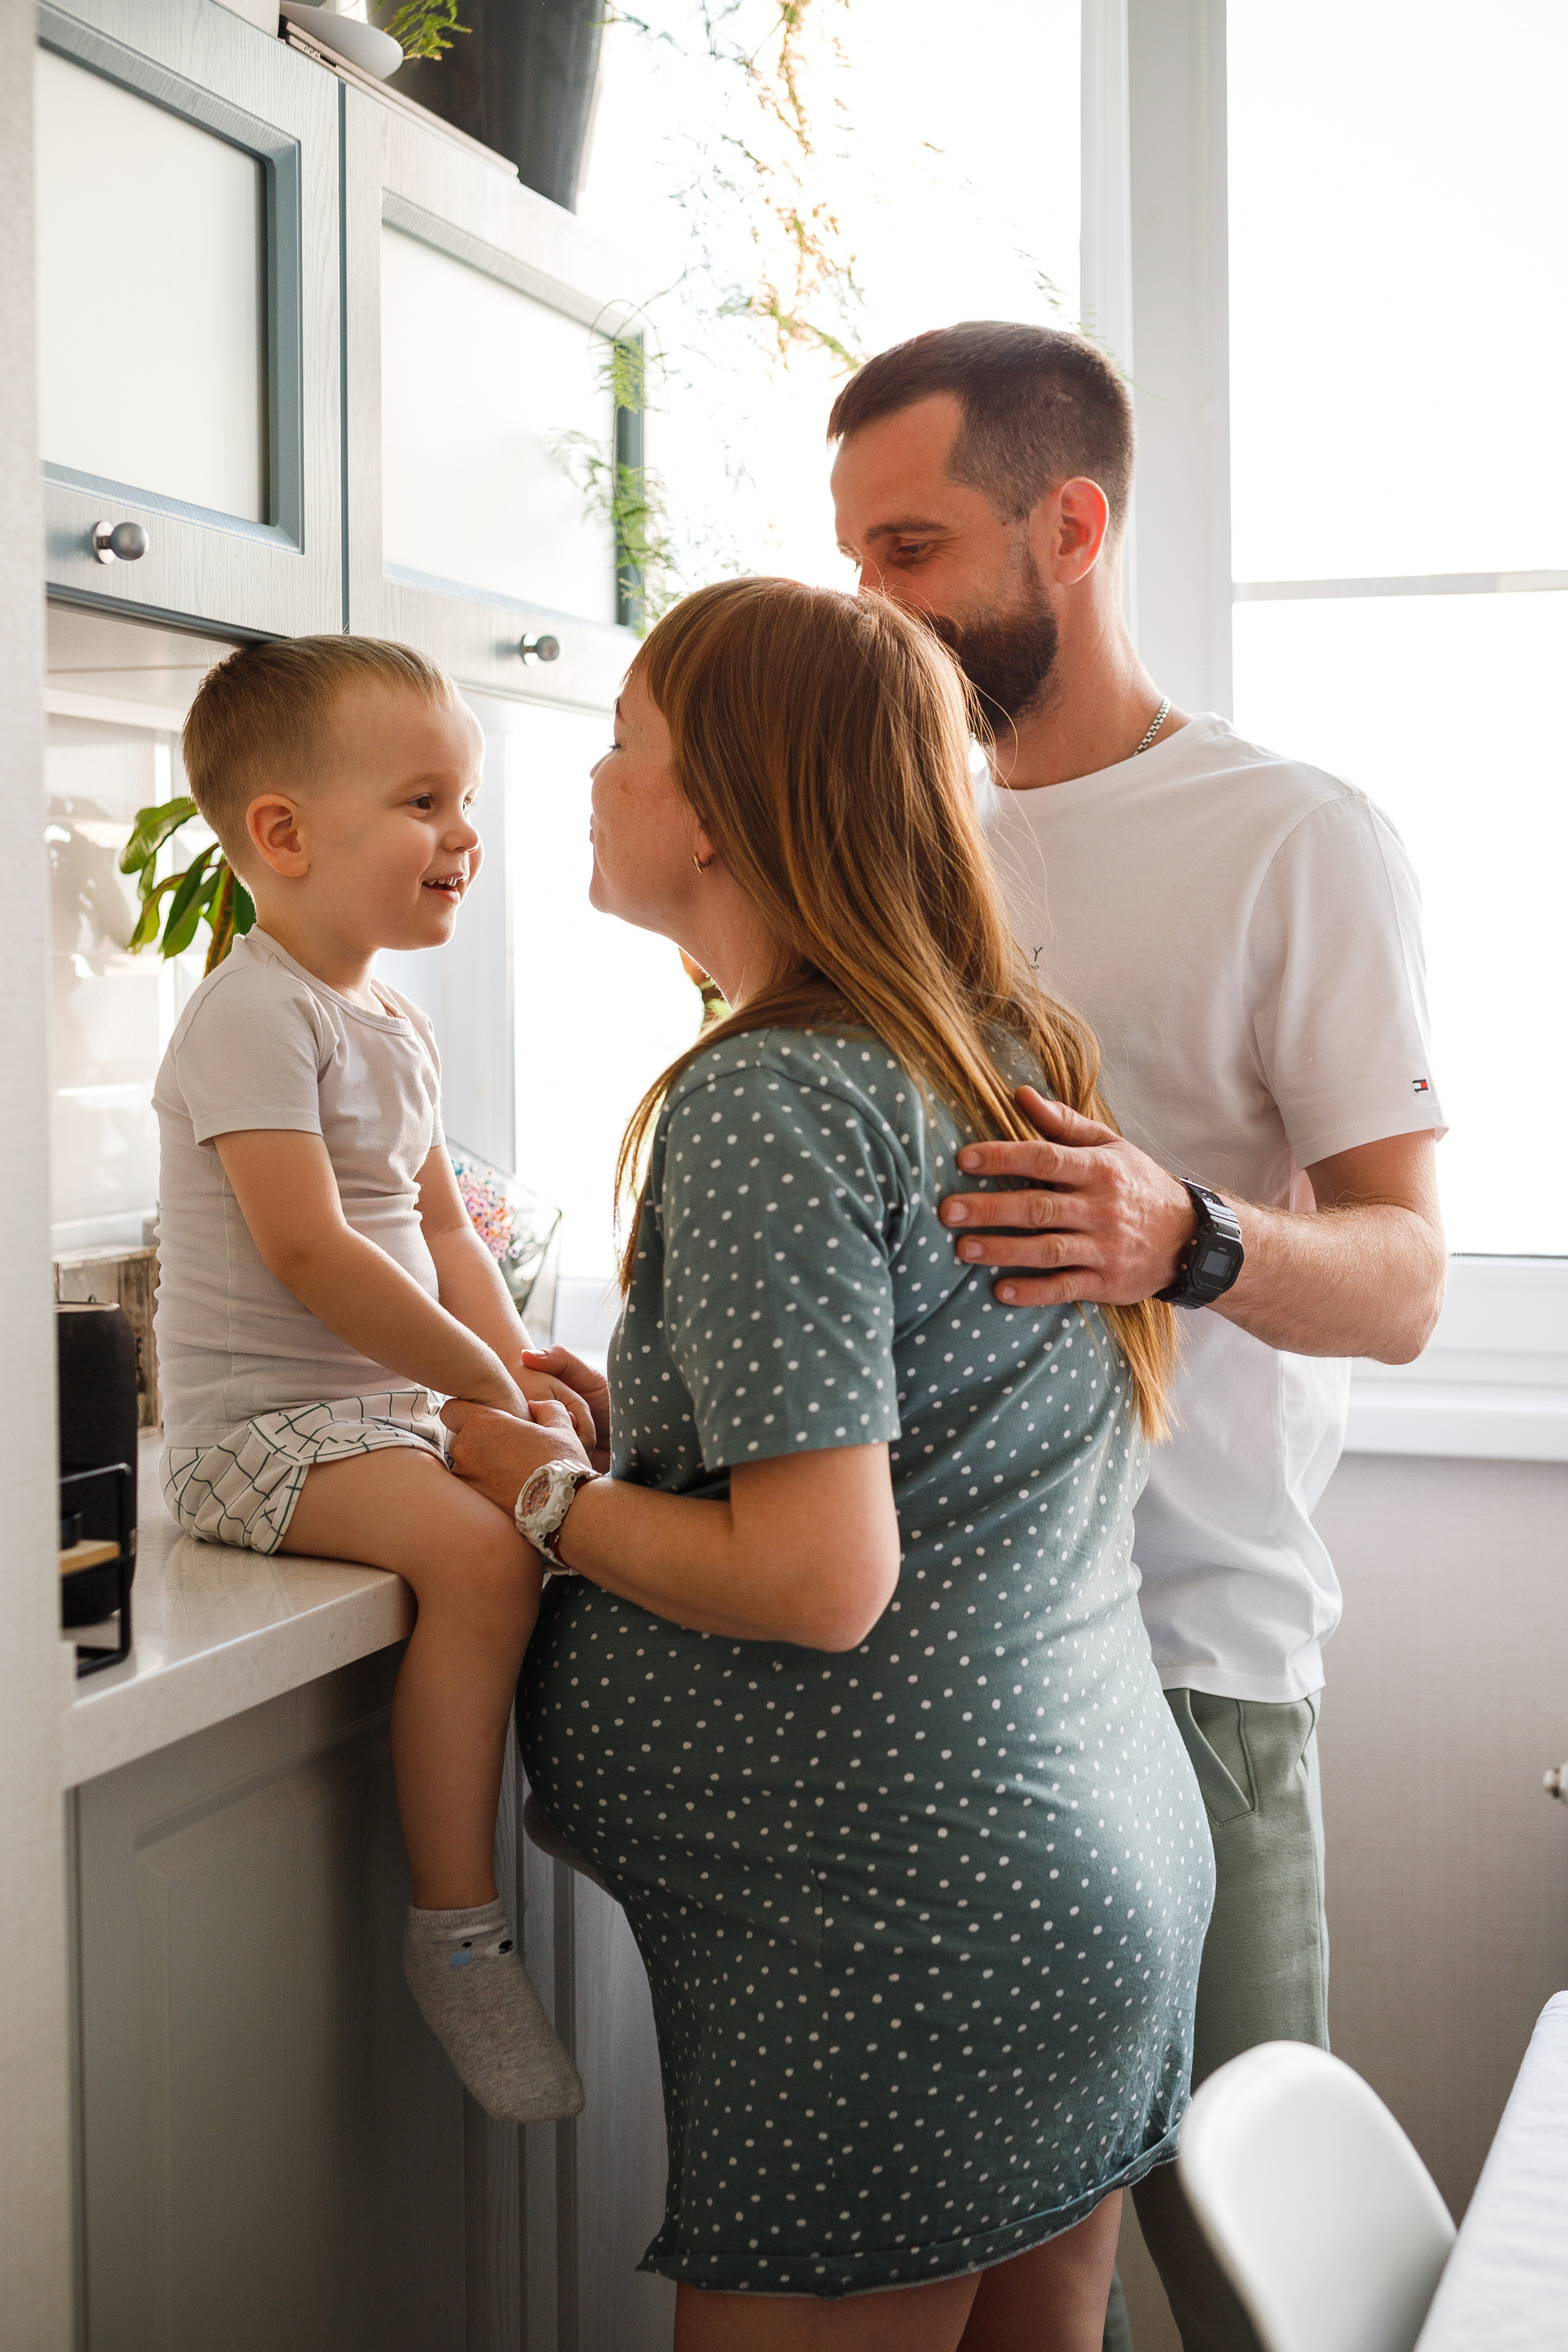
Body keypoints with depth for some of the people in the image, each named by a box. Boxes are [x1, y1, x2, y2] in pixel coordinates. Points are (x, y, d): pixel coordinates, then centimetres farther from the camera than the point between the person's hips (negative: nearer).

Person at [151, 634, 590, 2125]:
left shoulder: (393, 1025, 15)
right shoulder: (255, 1015, -15)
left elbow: (443, 1229, 18)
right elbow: (307, 1251, -24)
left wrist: (527, 1372, 3)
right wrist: (489, 1387, -18)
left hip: (395, 1397, 10)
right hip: (263, 1419, -10)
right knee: (483, 1551, -30)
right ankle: (453, 1928, -20)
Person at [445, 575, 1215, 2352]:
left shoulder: (766, 1100, -19)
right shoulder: (1019, 1050, 8)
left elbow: (821, 1583, -24)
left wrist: (552, 1497, -9)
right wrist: (646, 1426, 13)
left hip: (891, 1938, -9)